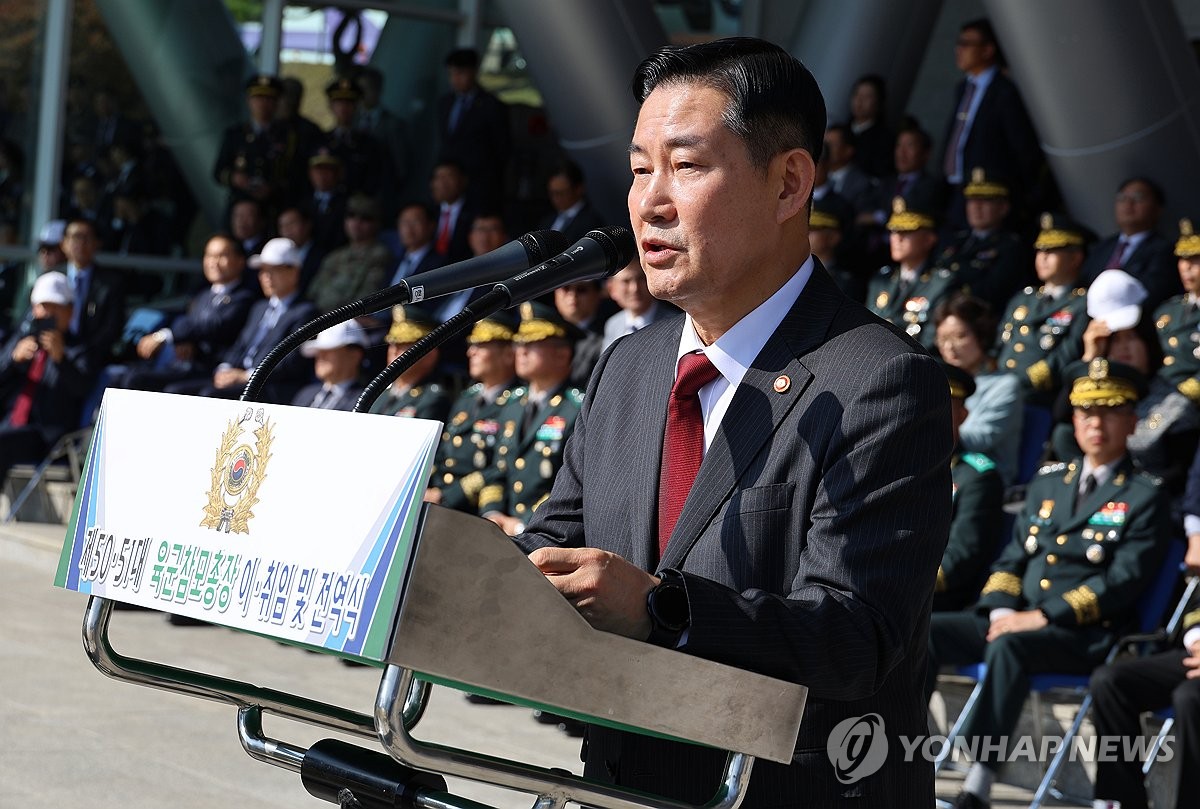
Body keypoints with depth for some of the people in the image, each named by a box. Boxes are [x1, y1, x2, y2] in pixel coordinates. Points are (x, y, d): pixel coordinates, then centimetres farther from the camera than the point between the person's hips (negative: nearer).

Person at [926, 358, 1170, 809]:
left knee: (1008, 647, -37)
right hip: (1017, 621, 6)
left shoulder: (1144, 498, 1)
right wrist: (1002, 610, -4)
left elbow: (1122, 582, -11)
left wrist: (1044, 616, -19)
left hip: (1086, 637, -6)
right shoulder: (1048, 482, 20)